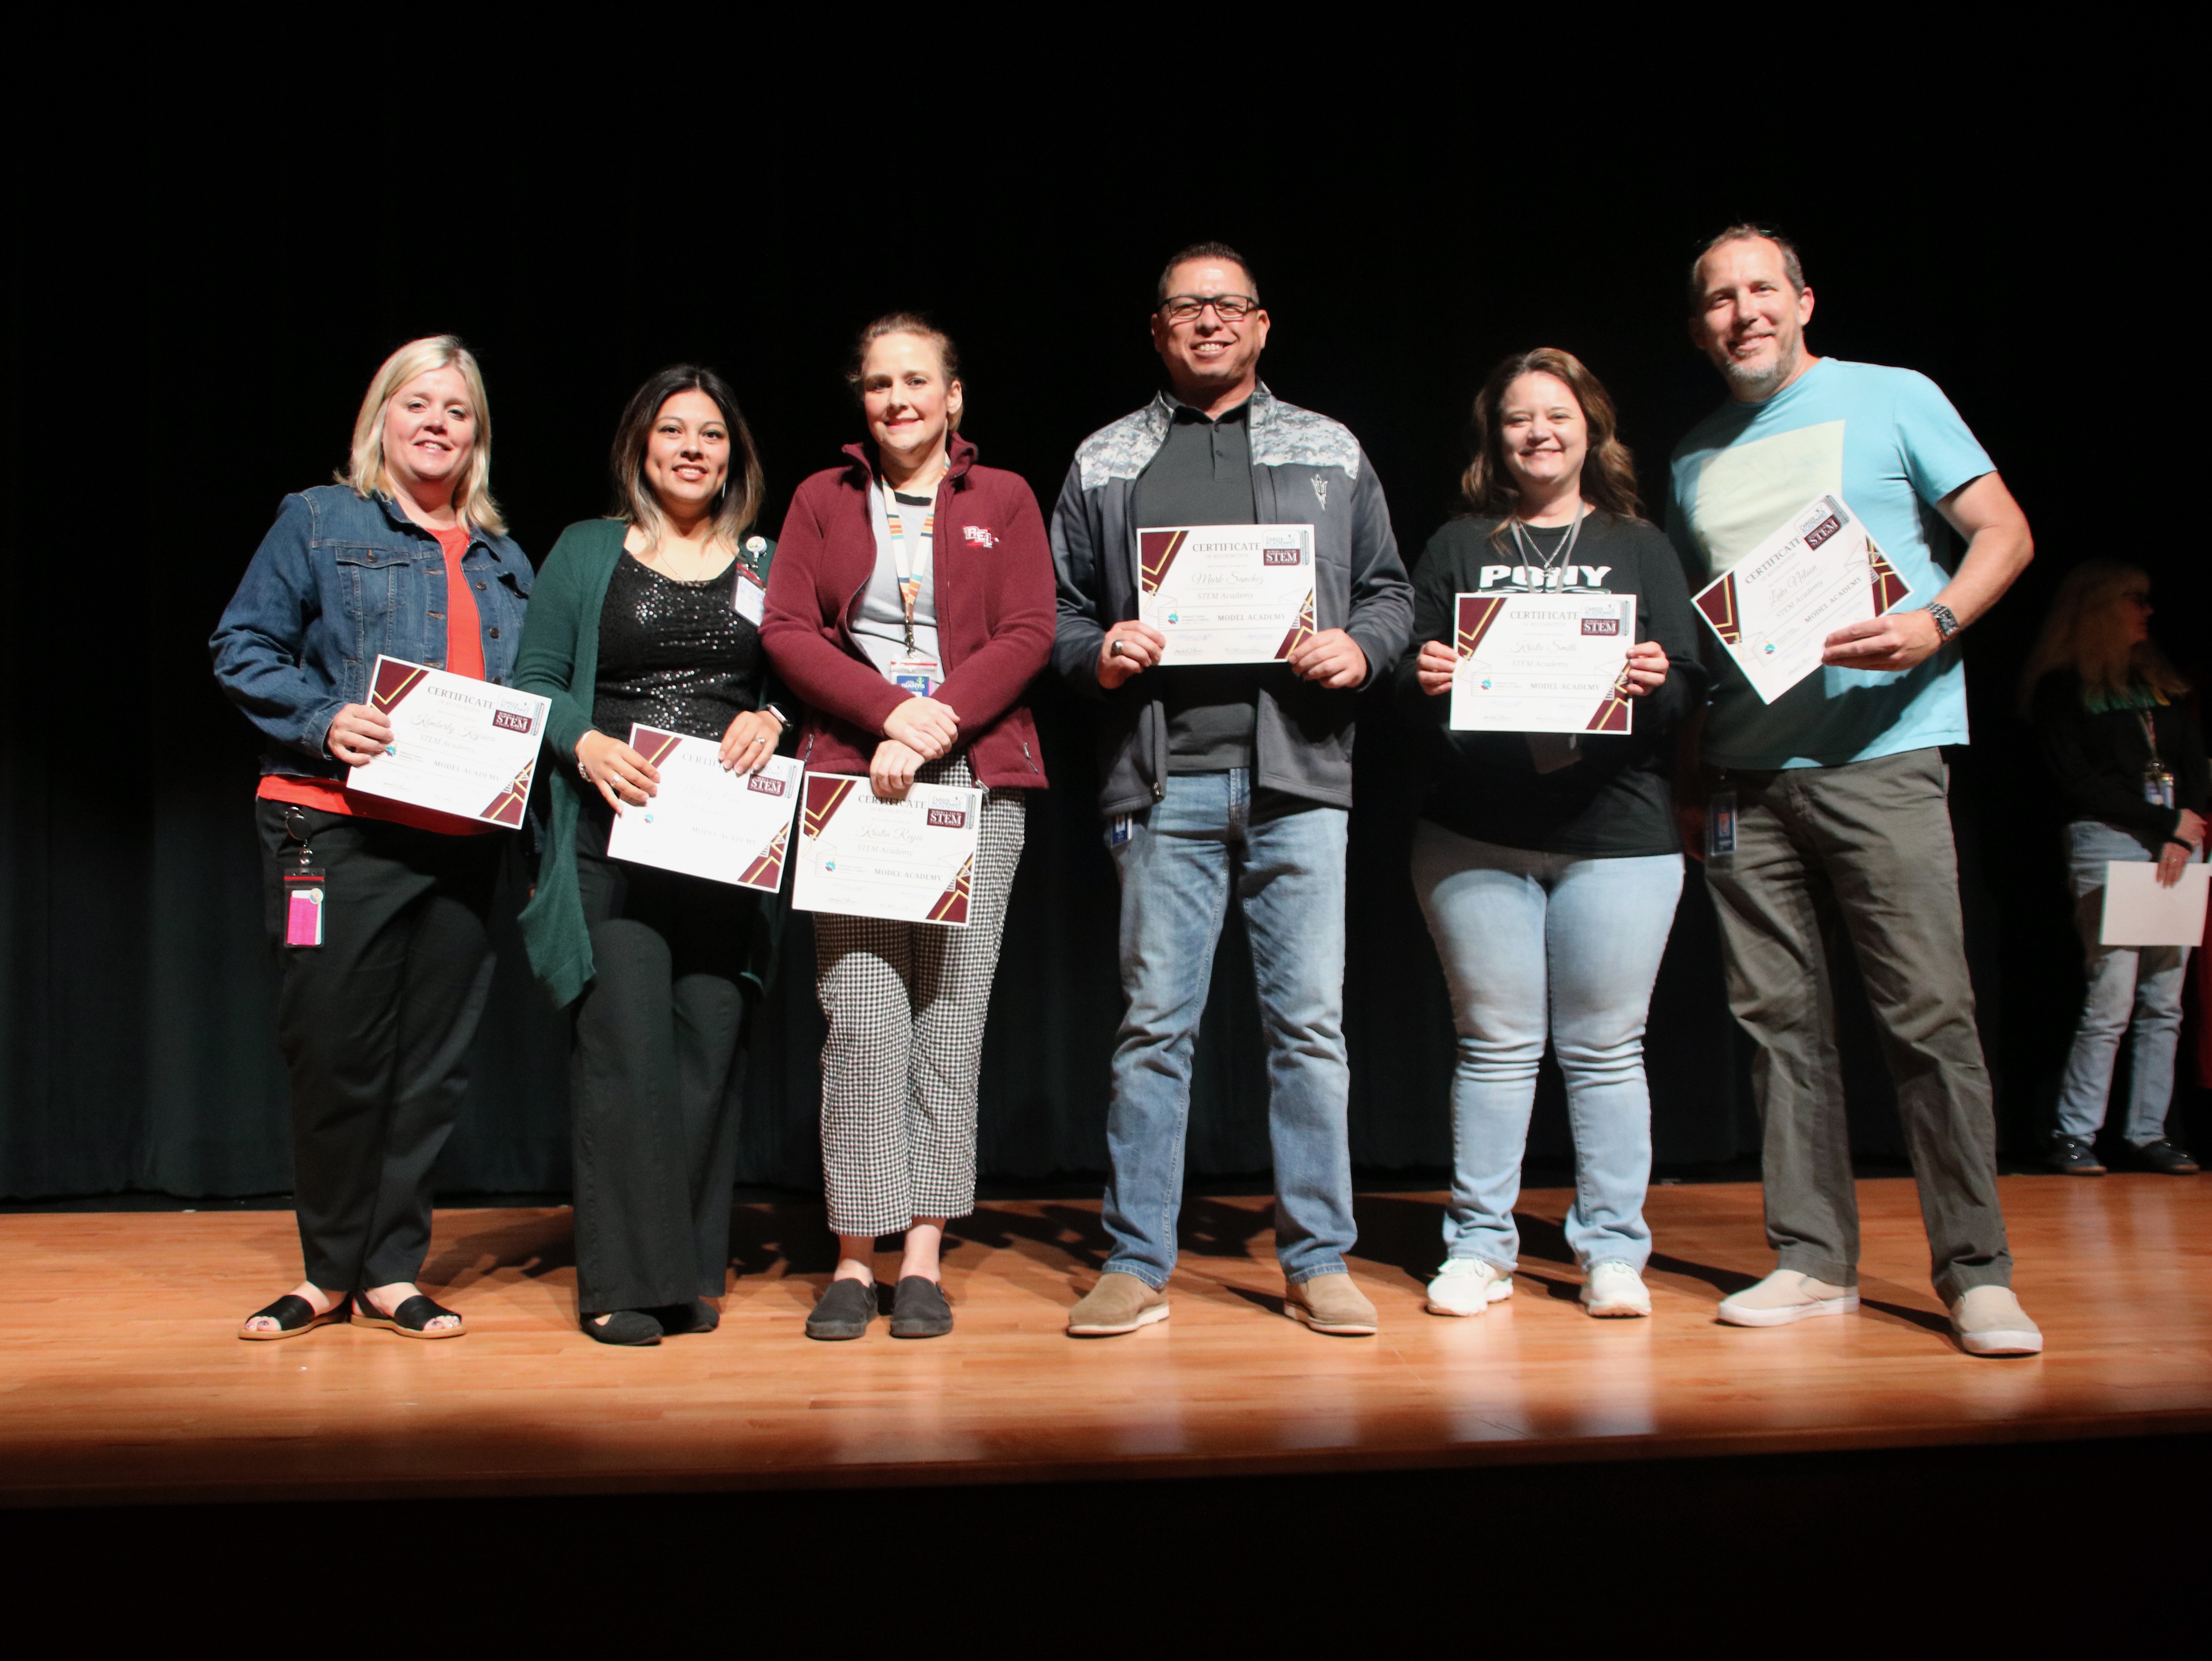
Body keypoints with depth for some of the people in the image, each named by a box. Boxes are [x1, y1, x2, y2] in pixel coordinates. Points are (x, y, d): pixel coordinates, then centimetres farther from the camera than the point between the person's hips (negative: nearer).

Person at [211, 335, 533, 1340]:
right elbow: (243, 650, 0)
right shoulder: (319, 522, 6)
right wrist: (324, 721, -15)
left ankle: (391, 1271, 16)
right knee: (333, 1051, -1)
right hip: (337, 828, -4)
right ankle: (330, 1272, 15)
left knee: (432, 1061, 5)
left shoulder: (504, 562, 17)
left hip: (463, 838, 4)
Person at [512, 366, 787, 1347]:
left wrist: (774, 721, -7)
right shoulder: (587, 552, 10)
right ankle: (624, 1281, -1)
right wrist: (586, 743, -12)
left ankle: (694, 1274, 11)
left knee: (710, 1045, 0)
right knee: (625, 1044, -8)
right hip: (613, 839, -2)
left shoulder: (766, 565, 15)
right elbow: (532, 682, 6)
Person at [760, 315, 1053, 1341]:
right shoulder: (823, 499, 15)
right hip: (852, 776, 0)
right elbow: (787, 632, 4)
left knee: (951, 1016, -2)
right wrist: (892, 712, -11)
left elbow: (1028, 637, 2)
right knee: (861, 1020, -6)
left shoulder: (1004, 501, 13)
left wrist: (940, 720, -12)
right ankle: (854, 1257, 2)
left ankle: (924, 1259, 4)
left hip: (977, 776, 0)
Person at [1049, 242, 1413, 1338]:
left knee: (1309, 1022, 1)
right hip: (1164, 780, 0)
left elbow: (1389, 590, 16)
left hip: (1298, 774, 1)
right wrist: (1097, 654, -7)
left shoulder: (1330, 453, 16)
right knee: (1153, 1024, 2)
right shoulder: (1104, 463, 15)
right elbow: (1060, 611, 14)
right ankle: (1138, 1265, 11)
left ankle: (1318, 1261, 12)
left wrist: (1360, 648, -5)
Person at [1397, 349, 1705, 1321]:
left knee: (1604, 1048, 4)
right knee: (1495, 1044, 4)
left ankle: (1613, 1250, 14)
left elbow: (1693, 688, 6)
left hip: (1618, 837, 0)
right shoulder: (1458, 548, 13)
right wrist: (1423, 679, -13)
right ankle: (1479, 1247, 13)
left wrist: (1657, 683, -15)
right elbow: (1411, 684, 9)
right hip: (1474, 838, 0)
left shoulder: (1642, 550, 13)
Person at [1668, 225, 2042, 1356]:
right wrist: (1685, 774, 15)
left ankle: (1977, 1274, 2)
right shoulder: (1694, 460, 17)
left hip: (1880, 754, -4)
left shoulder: (1892, 400, 6)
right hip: (1743, 774, 5)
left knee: (1929, 1014, -7)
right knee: (1779, 1017, 4)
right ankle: (1814, 1260, 12)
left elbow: (2005, 532, 2)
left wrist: (1934, 626, -17)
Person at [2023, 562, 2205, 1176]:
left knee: (2165, 1003, 1)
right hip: (2107, 842, -6)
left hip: (2178, 846, 6)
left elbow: (2196, 767, 14)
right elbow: (2079, 782, -5)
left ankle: (2147, 1133, 7)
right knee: (2112, 998, -11)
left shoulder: (2164, 682, 20)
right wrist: (2165, 822, -7)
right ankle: (2074, 1135, -4)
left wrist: (2187, 830, -4)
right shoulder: (2061, 688, 3)